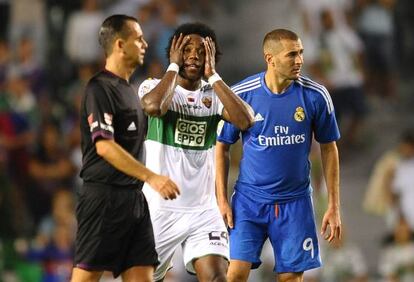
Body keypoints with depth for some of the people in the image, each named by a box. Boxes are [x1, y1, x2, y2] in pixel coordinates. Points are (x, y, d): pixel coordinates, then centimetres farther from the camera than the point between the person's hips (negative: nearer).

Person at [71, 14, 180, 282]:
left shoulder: (129, 89, 19)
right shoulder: (100, 87, -10)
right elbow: (104, 145, -20)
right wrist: (151, 177, -25)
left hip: (134, 198, 9)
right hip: (104, 197, -9)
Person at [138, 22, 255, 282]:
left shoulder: (214, 94, 6)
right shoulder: (154, 86, -3)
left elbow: (245, 120, -14)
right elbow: (154, 106, -28)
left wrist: (212, 75, -9)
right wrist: (174, 66, -13)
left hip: (203, 210, 2)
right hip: (160, 209, -2)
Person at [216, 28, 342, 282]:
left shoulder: (316, 95, -6)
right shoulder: (242, 94, -8)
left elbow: (328, 149, 3)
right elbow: (222, 147, 3)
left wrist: (334, 206, 2)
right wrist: (222, 199, -3)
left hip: (295, 201, 1)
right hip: (249, 199, -1)